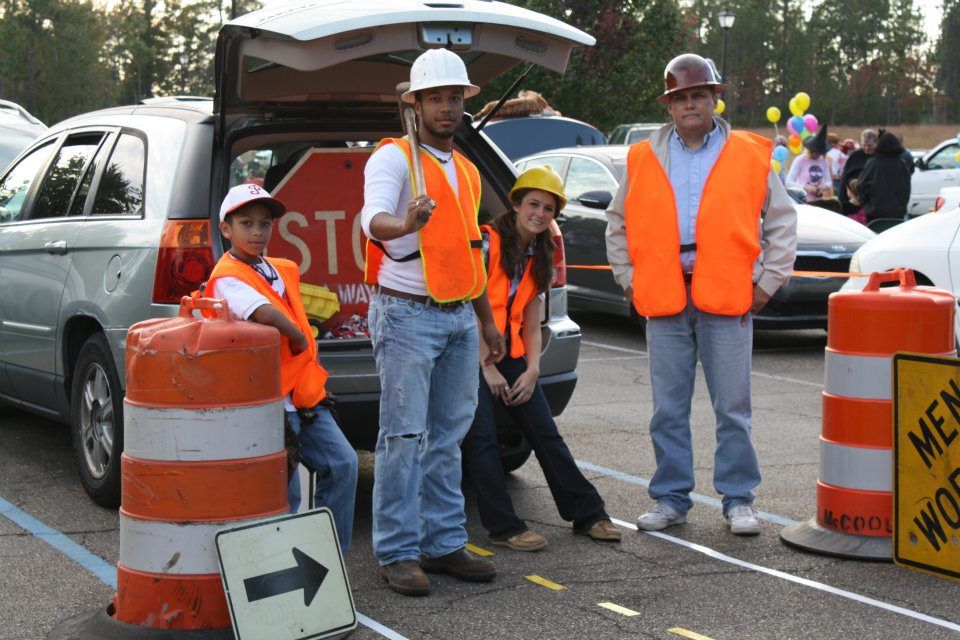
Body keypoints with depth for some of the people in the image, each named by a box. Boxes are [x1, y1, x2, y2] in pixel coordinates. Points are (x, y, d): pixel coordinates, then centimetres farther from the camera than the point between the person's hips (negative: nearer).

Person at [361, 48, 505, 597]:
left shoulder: (467, 171, 17)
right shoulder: (394, 157, -7)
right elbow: (374, 220, -26)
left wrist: (488, 321, 24)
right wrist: (406, 223, -49)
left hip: (460, 318, 7)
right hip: (408, 315, -7)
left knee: (448, 437, 10)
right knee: (405, 437, -8)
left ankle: (443, 544, 17)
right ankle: (397, 553, -3)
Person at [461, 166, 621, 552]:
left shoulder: (540, 259, 11)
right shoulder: (488, 243, -11)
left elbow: (532, 326, 13)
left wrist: (532, 369, -3)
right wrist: (488, 368, -14)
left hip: (511, 354, 7)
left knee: (546, 433, 6)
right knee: (482, 437, -11)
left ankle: (587, 514, 11)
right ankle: (504, 528, -5)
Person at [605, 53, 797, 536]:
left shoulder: (750, 156, 6)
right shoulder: (643, 159, 11)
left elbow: (781, 221, 10)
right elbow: (618, 225, 20)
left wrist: (766, 282, 3)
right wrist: (630, 280, 11)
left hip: (727, 297, -2)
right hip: (663, 300, 2)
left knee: (733, 407, 2)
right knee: (668, 410, 7)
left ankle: (738, 500, 12)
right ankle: (671, 499, 17)